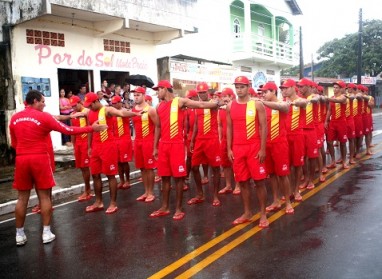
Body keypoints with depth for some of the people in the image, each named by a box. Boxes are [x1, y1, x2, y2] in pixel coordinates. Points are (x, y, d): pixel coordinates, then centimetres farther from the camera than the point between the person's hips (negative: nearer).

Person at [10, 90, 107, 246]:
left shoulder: (14, 118, 8)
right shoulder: (43, 116, -7)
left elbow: (14, 143, 17)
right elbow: (68, 130, -6)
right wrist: (91, 128, 0)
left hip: (21, 159, 4)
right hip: (40, 159, -4)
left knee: (22, 197, 10)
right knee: (44, 196, 5)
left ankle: (19, 234, 16)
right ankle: (46, 232, 8)